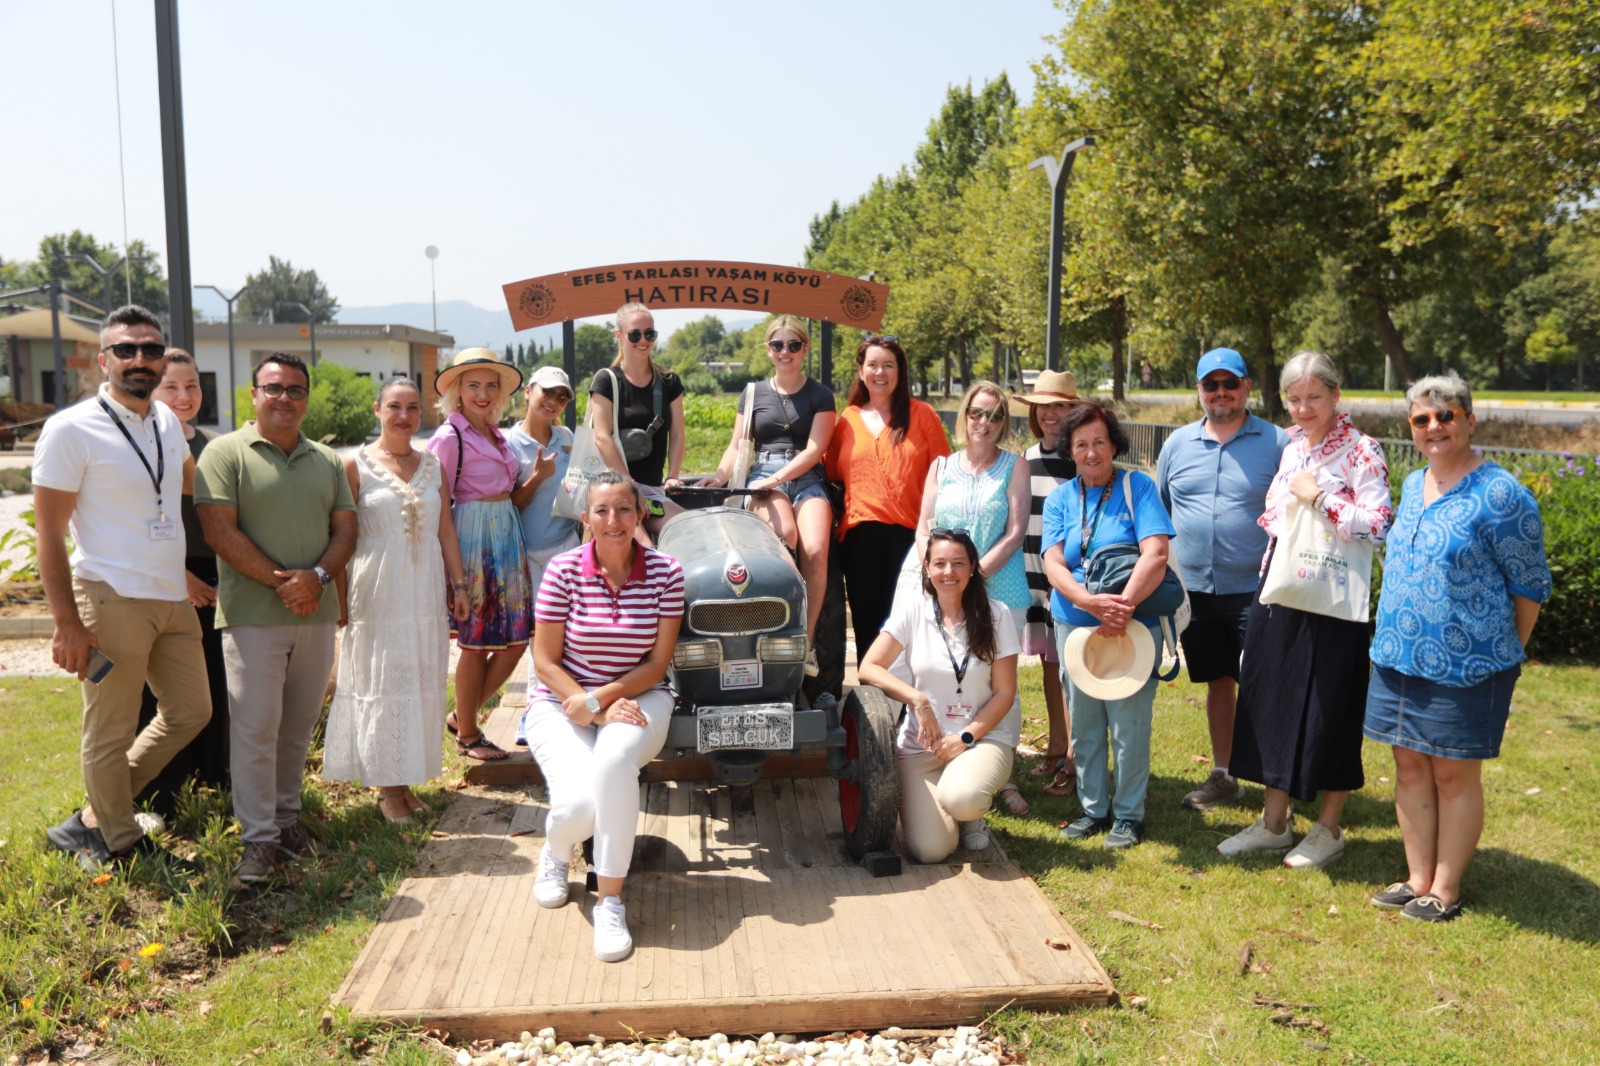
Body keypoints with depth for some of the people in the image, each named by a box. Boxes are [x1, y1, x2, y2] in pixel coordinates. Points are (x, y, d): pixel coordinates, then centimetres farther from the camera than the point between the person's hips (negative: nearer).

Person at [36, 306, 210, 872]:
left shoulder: (167, 421, 9)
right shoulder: (71, 430, -10)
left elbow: (191, 482, 28)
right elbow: (49, 534, -11)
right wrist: (67, 623, -15)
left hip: (173, 597, 8)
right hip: (113, 600, -7)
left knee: (190, 710, 15)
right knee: (110, 735, 4)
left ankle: (94, 819, 29)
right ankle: (122, 845, 23)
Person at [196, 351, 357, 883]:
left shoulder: (326, 461, 14)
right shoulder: (225, 453, -1)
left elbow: (345, 529, 9)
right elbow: (220, 532, -10)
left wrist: (317, 577, -10)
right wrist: (280, 581, -14)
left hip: (316, 614, 5)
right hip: (252, 615, -4)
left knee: (299, 725, 11)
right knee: (255, 726, -3)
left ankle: (286, 813, 25)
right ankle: (258, 838, 4)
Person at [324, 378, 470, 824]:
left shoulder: (432, 464, 9)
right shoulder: (356, 464, -3)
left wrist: (458, 585, 8)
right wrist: (341, 600, -9)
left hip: (426, 594, 4)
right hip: (377, 595, -4)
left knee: (422, 685, 7)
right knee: (381, 685, 1)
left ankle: (407, 777, 19)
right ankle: (385, 786, 11)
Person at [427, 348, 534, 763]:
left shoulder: (495, 433, 14)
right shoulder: (449, 437, -10)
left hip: (507, 537, 8)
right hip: (472, 539, -8)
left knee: (515, 640, 6)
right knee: (476, 643, 1)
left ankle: (462, 716, 24)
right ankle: (468, 735, 18)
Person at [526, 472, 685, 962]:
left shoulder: (665, 572, -5)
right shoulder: (564, 571, -7)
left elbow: (657, 663, -4)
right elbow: (545, 662, -5)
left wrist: (603, 697, -18)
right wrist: (594, 708, -18)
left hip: (638, 698, 0)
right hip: (562, 703, 0)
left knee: (613, 763, -36)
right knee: (578, 806, -27)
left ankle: (611, 902, -20)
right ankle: (557, 848, 15)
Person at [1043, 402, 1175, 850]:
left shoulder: (1138, 486, -3)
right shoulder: (1059, 499, 6)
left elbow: (1156, 554, -14)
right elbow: (1053, 565, -5)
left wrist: (1124, 605, -26)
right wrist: (1090, 601, -23)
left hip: (1132, 626, -3)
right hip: (1074, 624, 3)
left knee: (1129, 724, 1)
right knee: (1083, 725, 11)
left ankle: (1128, 813, 17)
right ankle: (1093, 808, 26)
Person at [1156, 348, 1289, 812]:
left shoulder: (1277, 443, -2)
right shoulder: (1178, 443, 9)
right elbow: (1158, 512, 16)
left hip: (1254, 590, -4)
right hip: (1195, 590, 4)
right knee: (1218, 682, 16)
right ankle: (1222, 776, 29)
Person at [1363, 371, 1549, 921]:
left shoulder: (1499, 495, -12)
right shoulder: (1412, 486, 9)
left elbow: (1530, 586, -7)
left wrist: (1505, 654, -1)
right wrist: (1397, 638, 16)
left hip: (1464, 665, -7)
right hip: (1398, 657, 7)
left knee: (1453, 775, 4)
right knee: (1410, 768, 12)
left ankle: (1445, 891, 17)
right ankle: (1418, 879, 24)